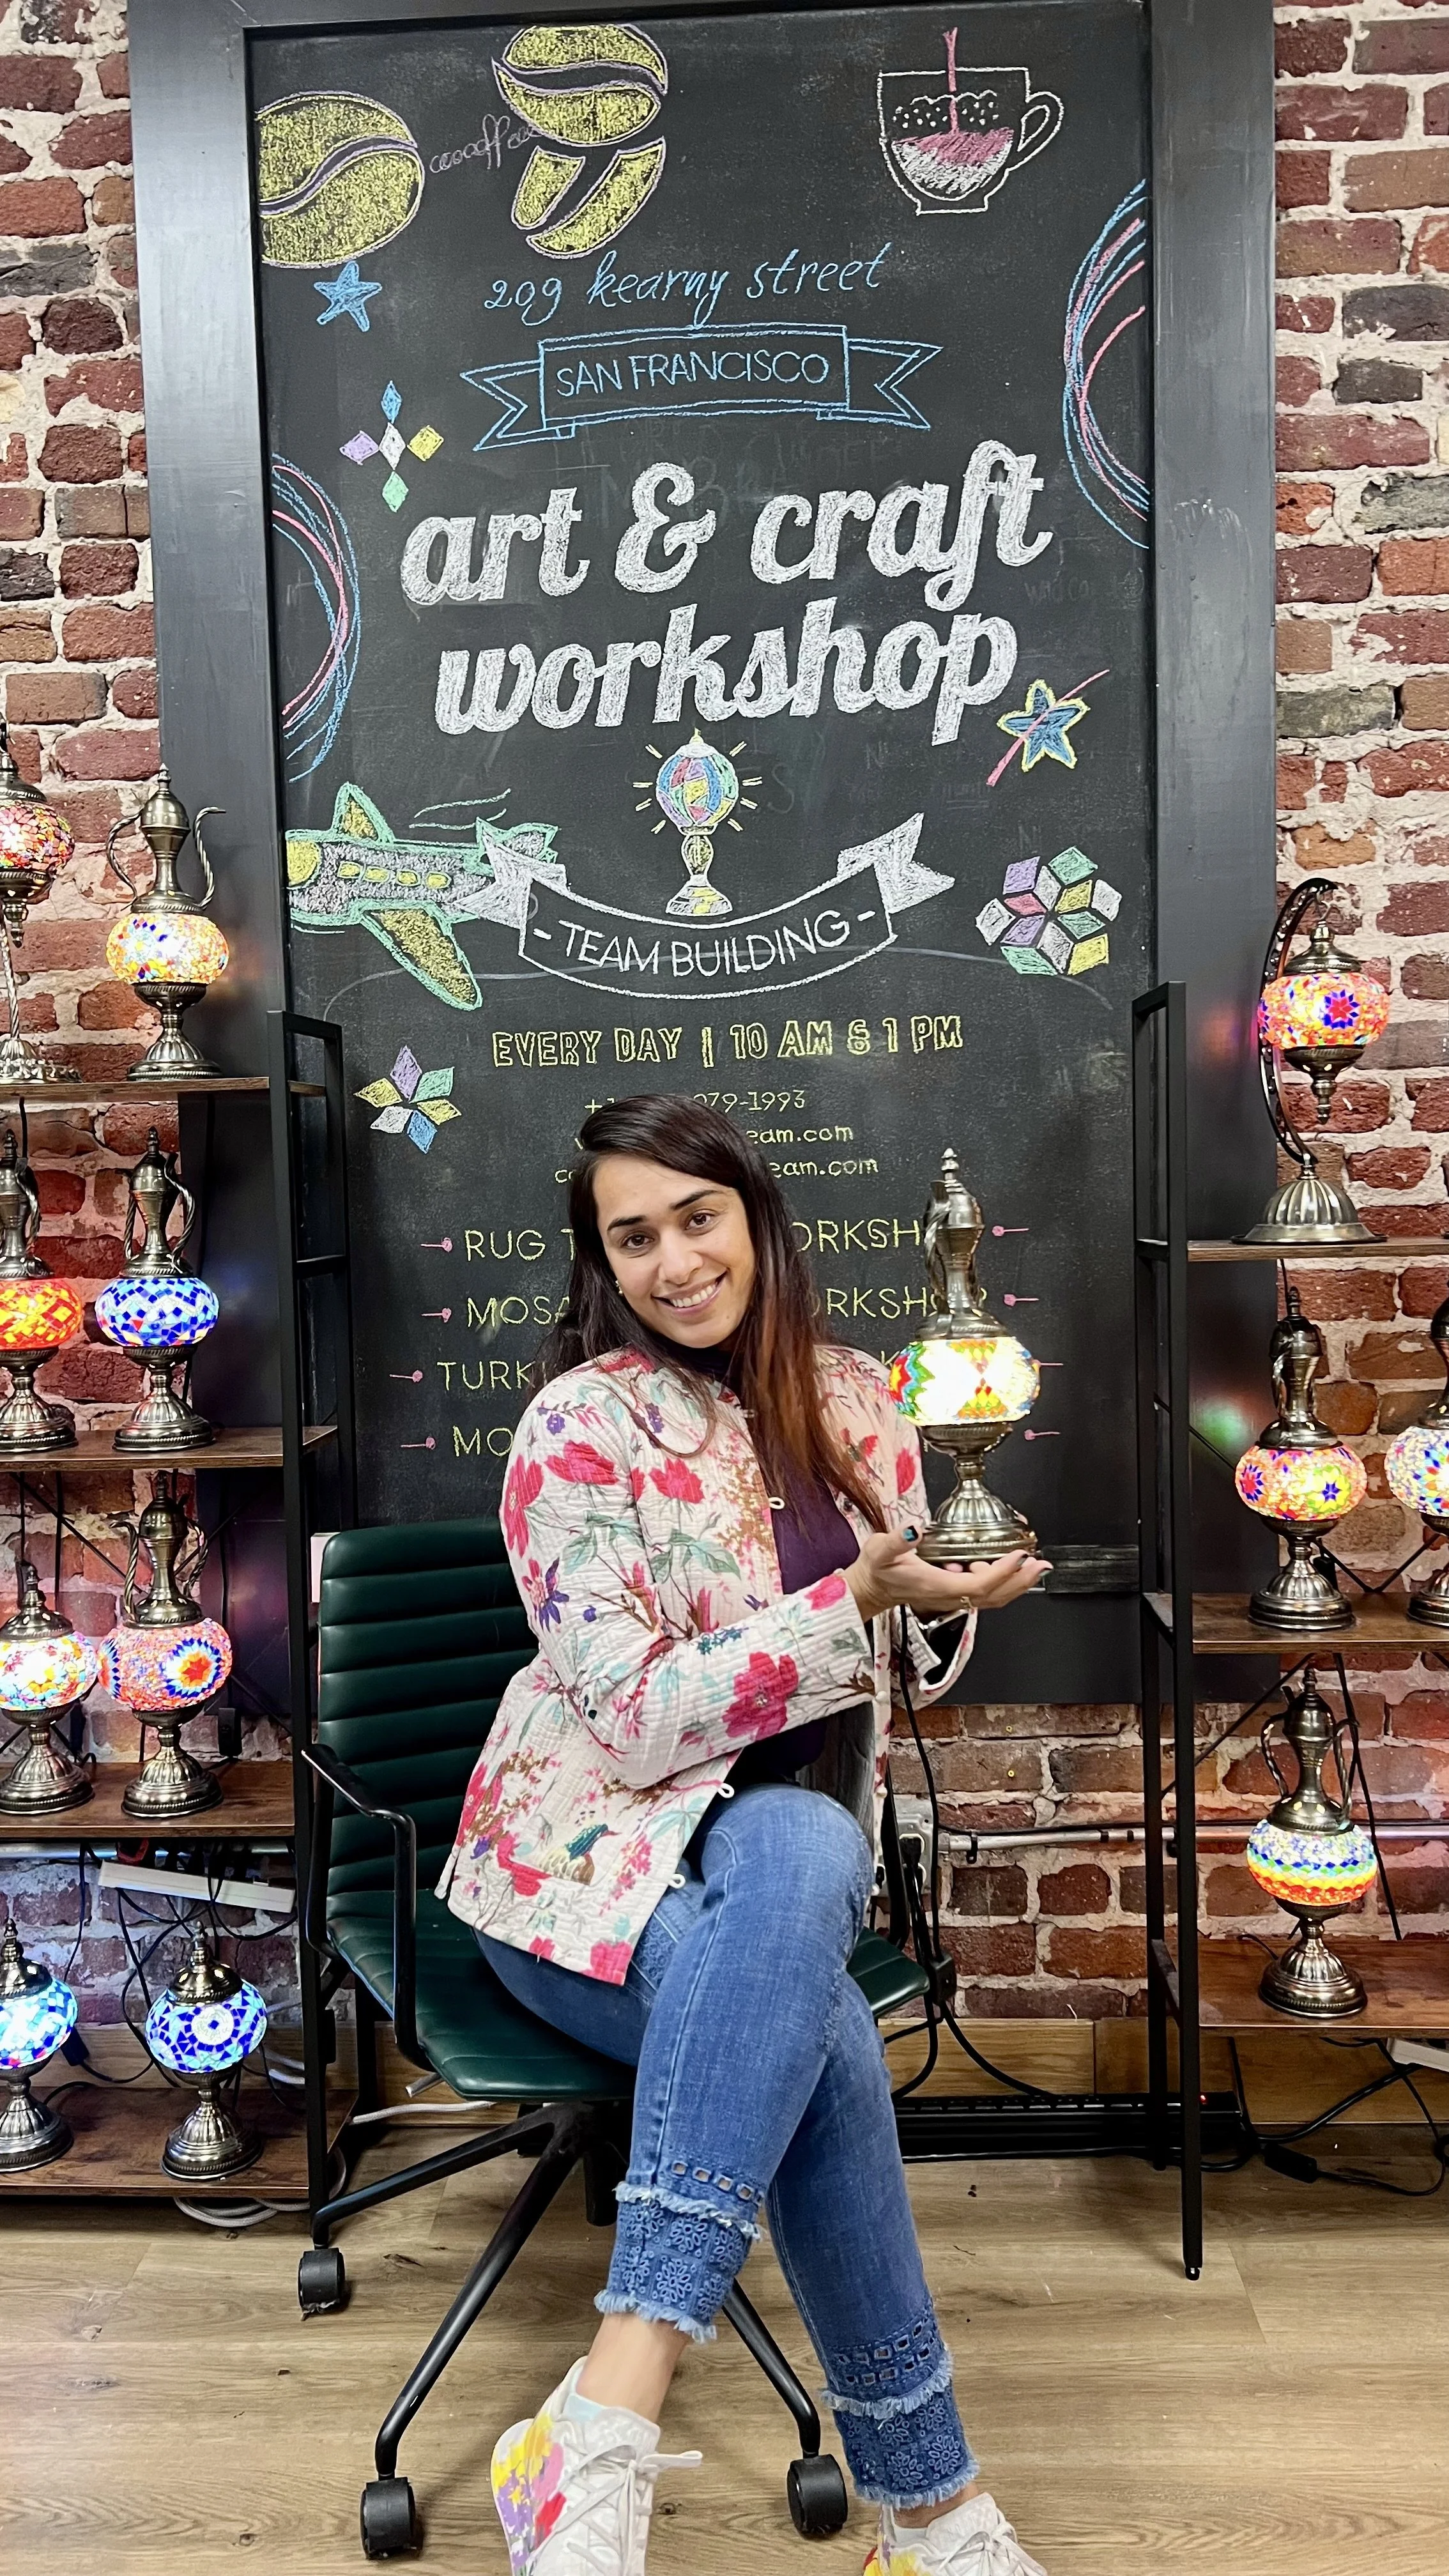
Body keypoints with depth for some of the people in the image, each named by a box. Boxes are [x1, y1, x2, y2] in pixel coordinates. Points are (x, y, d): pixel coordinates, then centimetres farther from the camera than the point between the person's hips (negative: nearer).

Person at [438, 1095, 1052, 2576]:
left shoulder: (852, 1402, 6)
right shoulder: (582, 1425, -11)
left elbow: (901, 1661, 17)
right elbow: (635, 1720, -17)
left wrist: (946, 1604, -7)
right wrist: (859, 1602, -26)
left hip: (788, 1844, 4)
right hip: (591, 1861, -3)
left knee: (798, 1858, -34)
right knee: (828, 2046, -33)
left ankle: (600, 2424, -30)